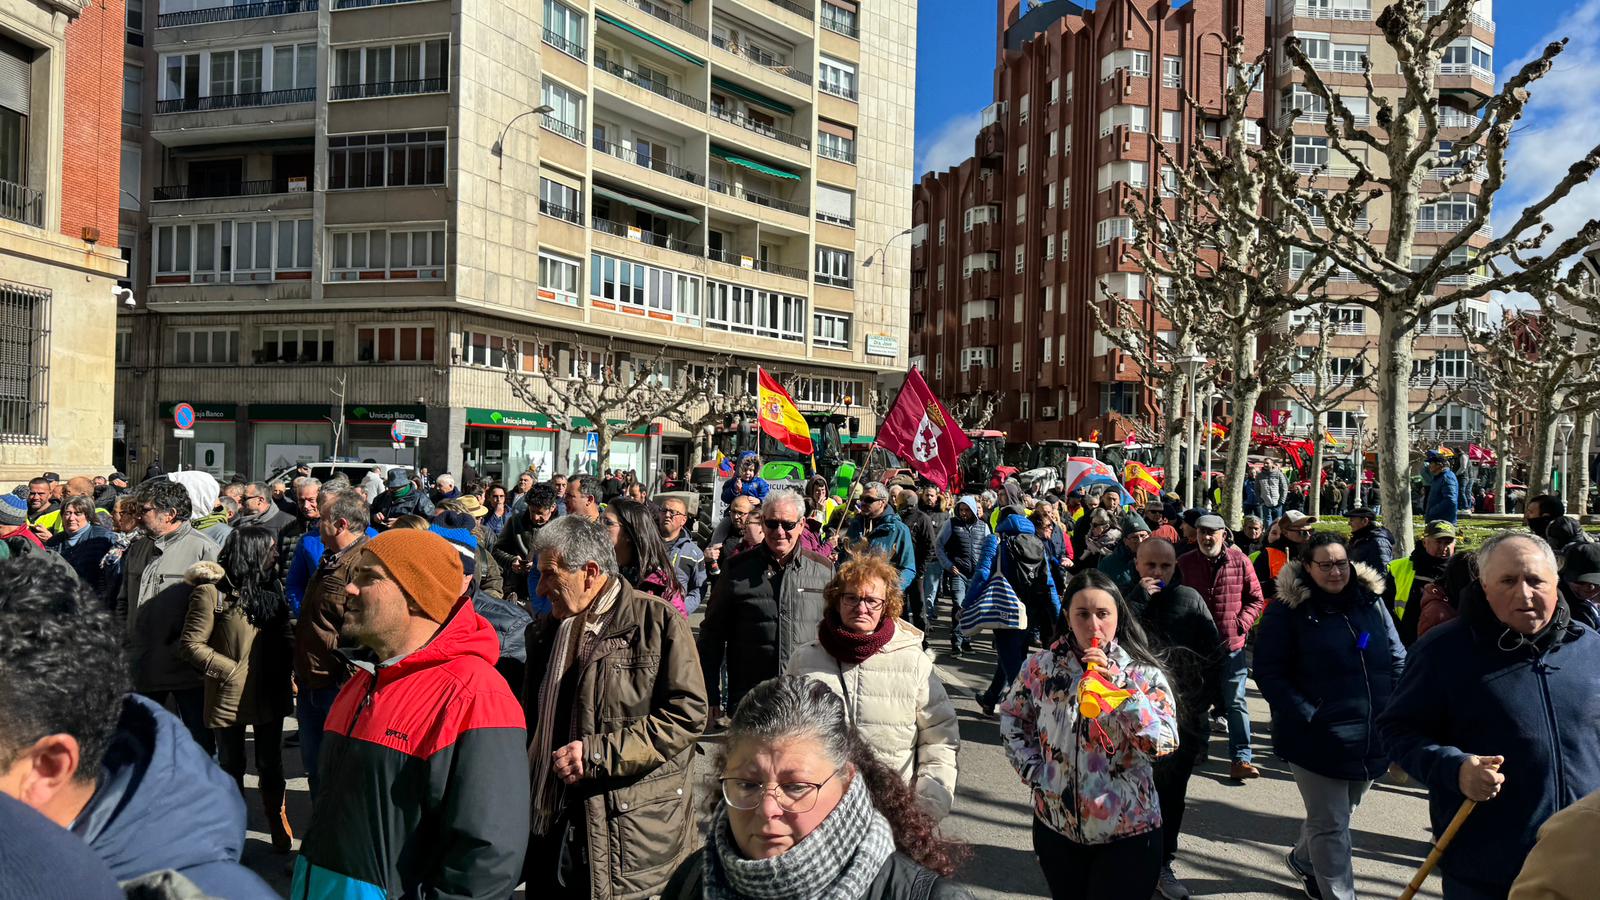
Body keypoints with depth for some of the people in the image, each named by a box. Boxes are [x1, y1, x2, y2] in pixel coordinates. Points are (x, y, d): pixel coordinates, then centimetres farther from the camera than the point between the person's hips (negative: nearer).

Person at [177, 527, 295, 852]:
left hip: (271, 694, 5)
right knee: (231, 767, 12)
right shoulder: (212, 591, -13)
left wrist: (285, 668, 0)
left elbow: (285, 635, 14)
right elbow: (191, 644, -13)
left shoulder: (269, 587, 7)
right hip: (231, 697, -5)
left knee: (271, 765, 13)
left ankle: (278, 827, 27)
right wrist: (231, 670, -15)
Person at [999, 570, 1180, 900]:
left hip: (1126, 833, -2)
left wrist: (1118, 685, -27)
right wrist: (1032, 769, -3)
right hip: (1055, 826, 3)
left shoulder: (1144, 674, -9)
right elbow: (1012, 718, 9)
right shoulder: (1041, 667, -4)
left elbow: (1163, 745, -20)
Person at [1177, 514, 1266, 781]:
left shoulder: (1240, 561, -3)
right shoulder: (1184, 563, -1)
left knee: (1236, 702, 1)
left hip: (1232, 644, -1)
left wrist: (1241, 624, -9)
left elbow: (1256, 599, 3)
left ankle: (1241, 759, 5)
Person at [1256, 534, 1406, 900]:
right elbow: (1268, 673, -11)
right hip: (1318, 736, -6)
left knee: (1338, 813, 23)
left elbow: (1397, 658, 12)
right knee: (1330, 824, 2)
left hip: (1371, 736, 6)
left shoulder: (1371, 601, 5)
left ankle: (1303, 859, 48)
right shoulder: (1287, 610, -11)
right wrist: (1308, 716, -19)